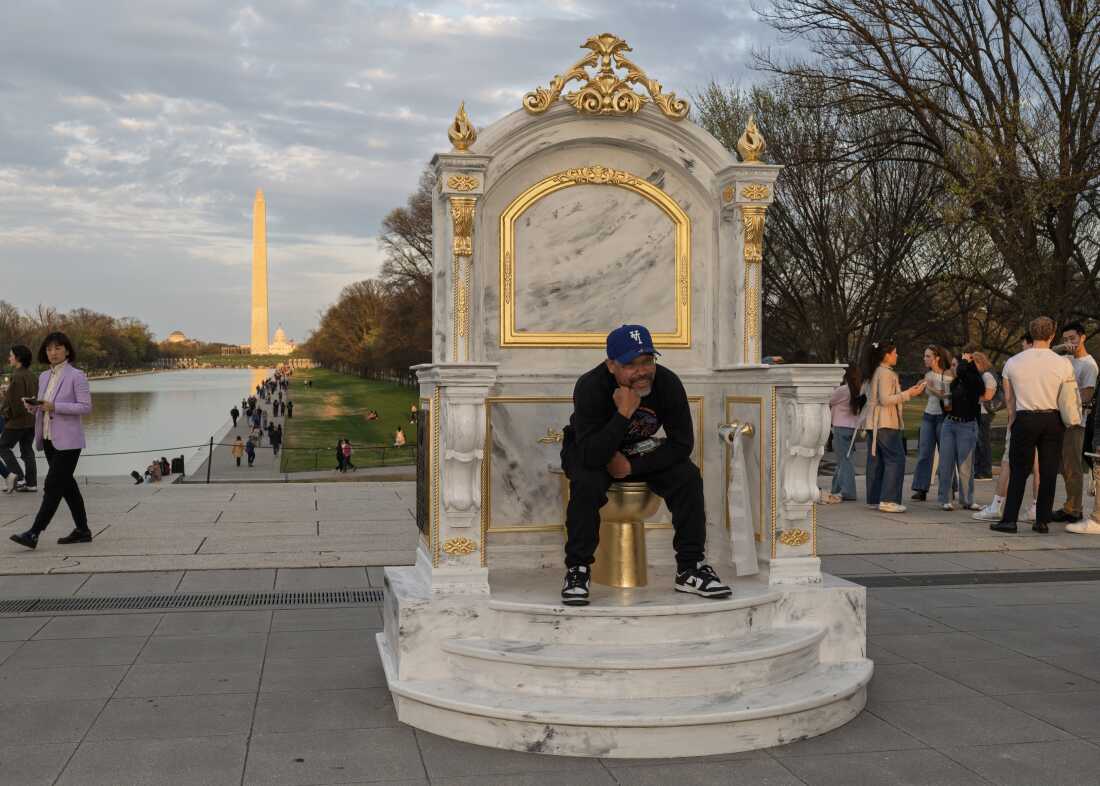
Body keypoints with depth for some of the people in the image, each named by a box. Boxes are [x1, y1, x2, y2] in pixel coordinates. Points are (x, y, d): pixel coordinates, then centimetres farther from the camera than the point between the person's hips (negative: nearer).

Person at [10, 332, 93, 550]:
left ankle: (34, 533, -12)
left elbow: (86, 406, -13)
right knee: (67, 485, 12)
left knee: (53, 485, -10)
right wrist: (33, 406, -2)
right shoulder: (44, 377, 13)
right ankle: (82, 531, 20)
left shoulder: (76, 376, -8)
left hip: (67, 441, -8)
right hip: (48, 440, 8)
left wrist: (54, 406, -21)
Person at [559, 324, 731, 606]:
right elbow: (592, 455, -38)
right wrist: (623, 413, -45)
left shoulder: (667, 383, -21)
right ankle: (577, 571, -21)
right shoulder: (591, 387, -30)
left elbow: (682, 443, -16)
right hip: (589, 449, -3)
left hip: (641, 450, 3)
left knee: (688, 476, -21)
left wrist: (632, 466, -22)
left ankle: (690, 569, -11)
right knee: (587, 483, -36)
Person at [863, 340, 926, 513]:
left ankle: (875, 499, 12)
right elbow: (885, 400, -20)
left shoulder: (875, 372, 16)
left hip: (874, 424, 10)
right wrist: (908, 394, -15)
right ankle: (888, 500, -12)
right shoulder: (886, 373, -13)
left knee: (876, 460, 10)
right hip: (886, 424, -10)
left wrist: (909, 391, 20)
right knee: (895, 459, -8)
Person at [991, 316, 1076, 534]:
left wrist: (1013, 417, 18)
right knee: (1048, 471, 7)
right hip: (1053, 419, 0)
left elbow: (1008, 397, 7)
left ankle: (1009, 519, 1)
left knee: (1019, 470, 5)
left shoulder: (1013, 362, -2)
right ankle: (1043, 521, 10)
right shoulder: (1063, 364, -6)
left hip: (1025, 419, 0)